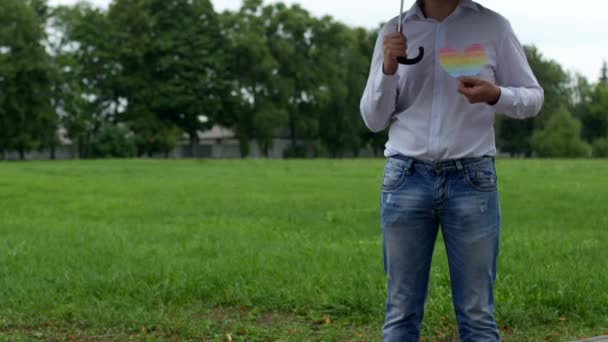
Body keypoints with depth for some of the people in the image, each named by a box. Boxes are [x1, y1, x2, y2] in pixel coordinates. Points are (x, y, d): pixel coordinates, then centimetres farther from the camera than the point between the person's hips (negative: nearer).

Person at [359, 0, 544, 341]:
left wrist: (495, 95, -13)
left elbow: (533, 97, 9)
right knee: (401, 312, 4)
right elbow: (374, 120, 10)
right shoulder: (395, 32, 8)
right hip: (406, 178, 1)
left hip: (472, 181, -1)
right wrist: (388, 69, -8)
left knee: (477, 314, 0)